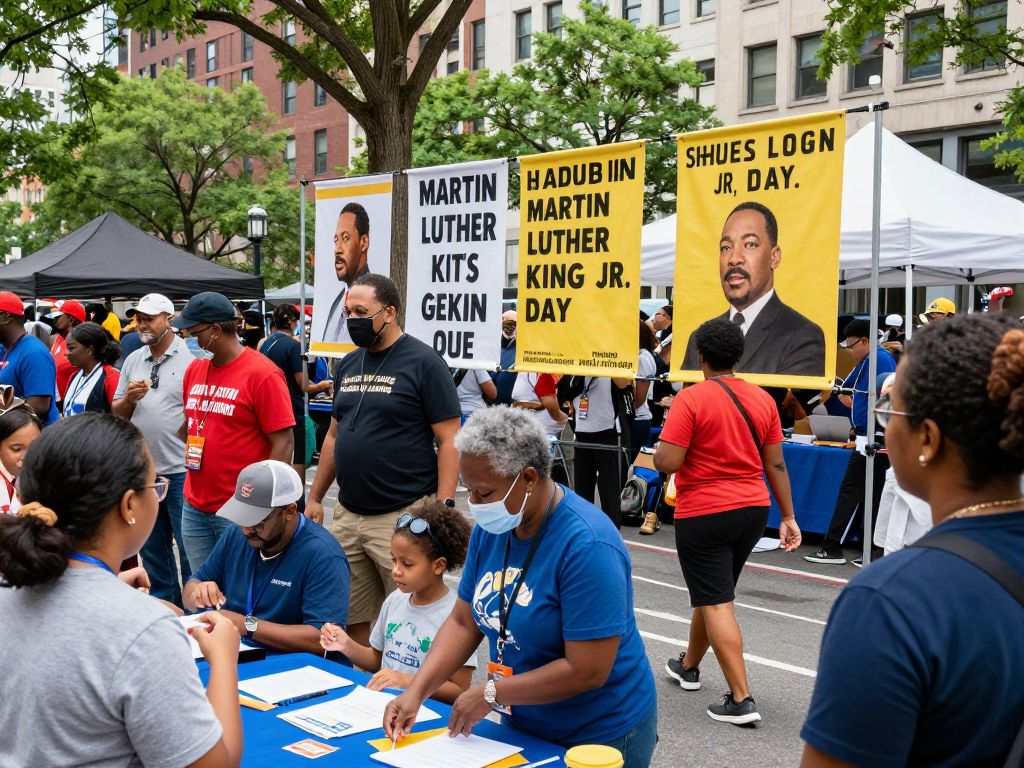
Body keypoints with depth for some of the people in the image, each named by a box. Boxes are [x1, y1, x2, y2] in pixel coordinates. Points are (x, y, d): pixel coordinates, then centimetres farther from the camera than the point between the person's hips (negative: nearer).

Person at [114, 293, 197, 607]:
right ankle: (161, 601, 31)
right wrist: (130, 398, -7)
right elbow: (117, 414, 15)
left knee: (189, 545, 3)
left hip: (180, 470, -6)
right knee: (151, 545, 17)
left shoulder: (190, 357, -7)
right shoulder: (133, 360, 11)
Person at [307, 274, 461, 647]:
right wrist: (314, 498, 17)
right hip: (347, 515, 7)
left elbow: (449, 441, -10)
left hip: (403, 516, -6)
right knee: (351, 622, 11)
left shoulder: (423, 362, -7)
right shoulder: (348, 365, 14)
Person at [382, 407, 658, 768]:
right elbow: (463, 623, 2)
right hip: (522, 726, 7)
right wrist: (416, 691, -11)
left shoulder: (587, 545, -27)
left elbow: (587, 671, -28)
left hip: (600, 737, -6)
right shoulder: (491, 528, -4)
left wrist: (490, 693, -21)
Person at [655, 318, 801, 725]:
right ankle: (688, 665, 41)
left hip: (703, 515, -7)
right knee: (713, 595, 22)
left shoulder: (691, 399, -15)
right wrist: (788, 516, 11)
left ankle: (741, 699, -7)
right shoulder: (763, 399, 3)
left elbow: (668, 463, -19)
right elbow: (776, 465, 5)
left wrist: (656, 452, 3)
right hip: (753, 510, 7)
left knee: (716, 605, -2)